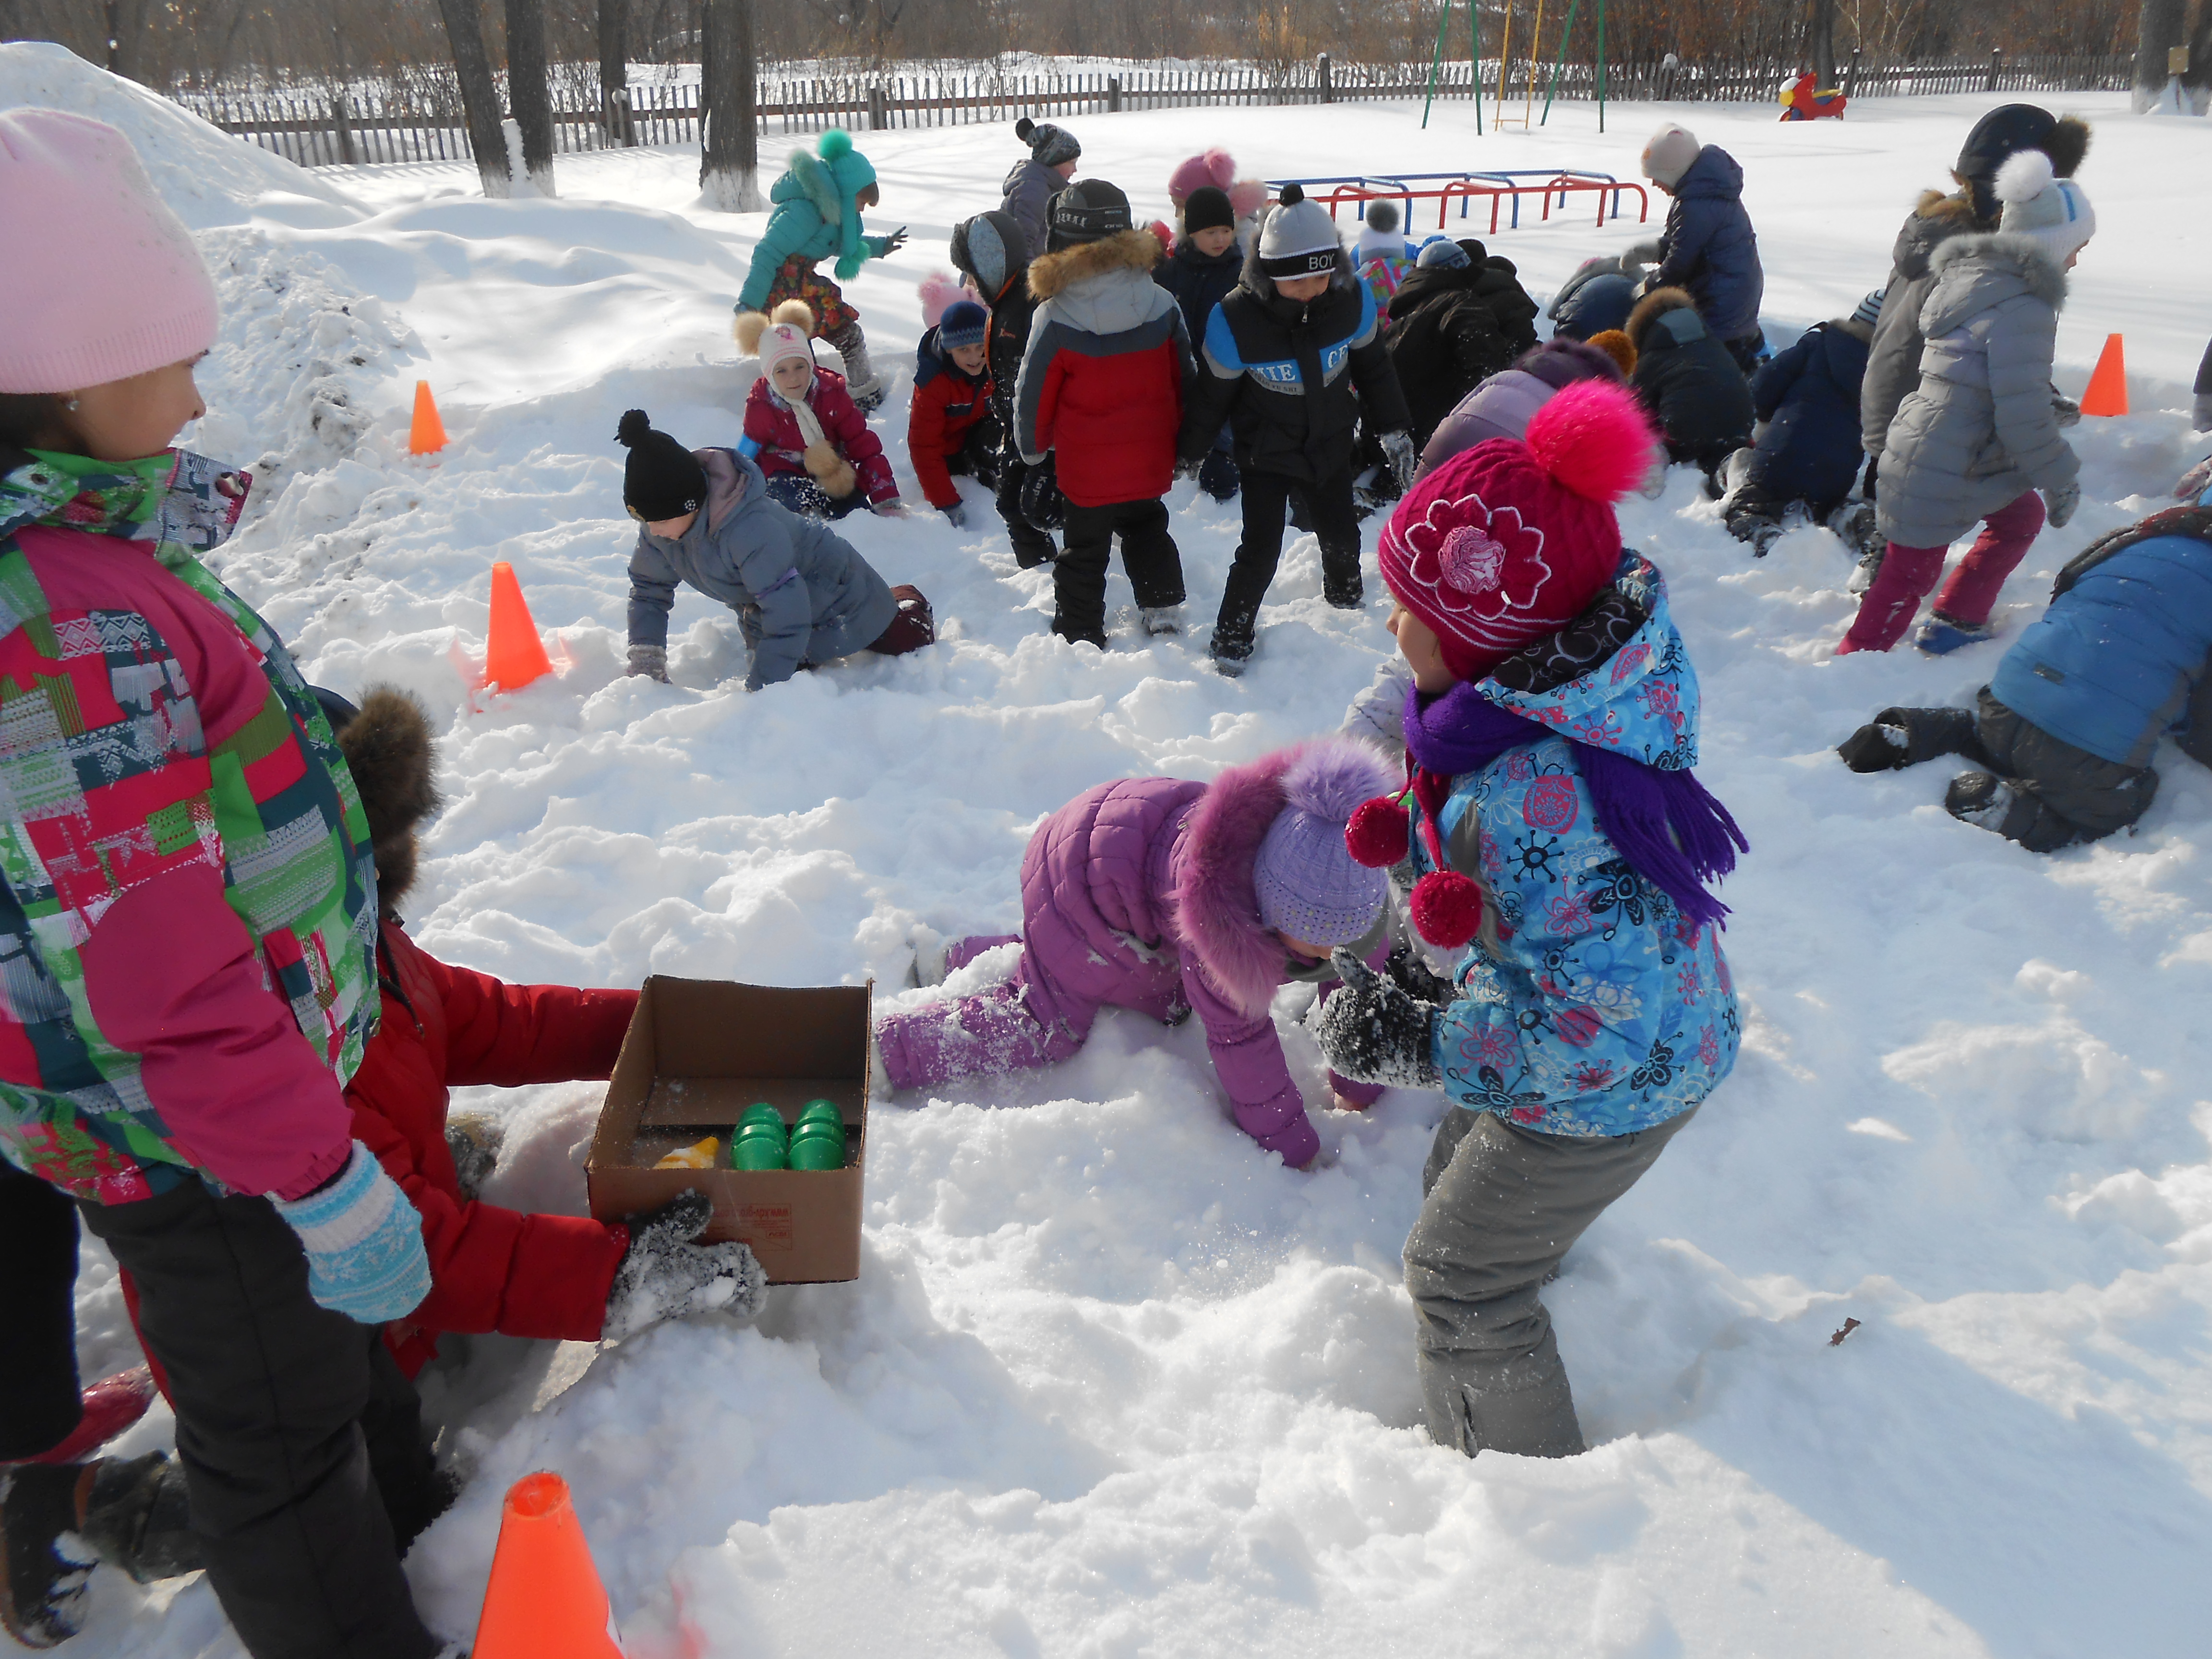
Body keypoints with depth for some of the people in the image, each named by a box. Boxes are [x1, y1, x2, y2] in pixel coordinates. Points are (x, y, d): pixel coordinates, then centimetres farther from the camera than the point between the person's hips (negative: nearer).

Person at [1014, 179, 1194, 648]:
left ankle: (1080, 634, 23)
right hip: (1150, 462, 4)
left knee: (1085, 550, 13)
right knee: (1147, 529, 29)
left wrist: (1034, 453, 6)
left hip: (1086, 470, -4)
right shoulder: (1163, 304, -8)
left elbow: (1033, 396, -10)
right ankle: (1162, 607, 36)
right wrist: (1182, 442, 18)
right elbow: (1183, 381, 3)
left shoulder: (1054, 317, -19)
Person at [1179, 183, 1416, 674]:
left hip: (1331, 447, 4)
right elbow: (1212, 393, -11)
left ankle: (1346, 598, 50)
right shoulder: (1236, 319, -27)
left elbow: (1373, 367, 2)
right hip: (1265, 456, -4)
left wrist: (1394, 431, 9)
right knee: (1260, 550, -6)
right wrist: (1188, 452, 2)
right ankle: (1233, 634, 17)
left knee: (1341, 535, 18)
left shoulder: (1351, 300, -17)